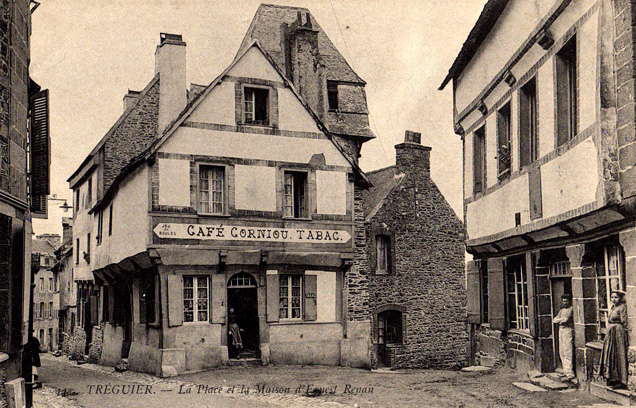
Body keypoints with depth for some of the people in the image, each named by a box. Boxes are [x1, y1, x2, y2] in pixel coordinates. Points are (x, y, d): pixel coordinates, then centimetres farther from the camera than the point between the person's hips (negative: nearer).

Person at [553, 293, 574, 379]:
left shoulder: (571, 309, -5)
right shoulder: (561, 310, 21)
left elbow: (566, 319, -14)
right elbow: (555, 320, 12)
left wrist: (559, 320, 2)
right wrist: (562, 320, -5)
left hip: (568, 330, -8)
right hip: (561, 330, 8)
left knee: (567, 352, -12)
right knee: (561, 352, 8)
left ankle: (570, 373, -12)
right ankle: (565, 371, 15)